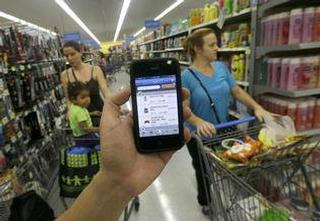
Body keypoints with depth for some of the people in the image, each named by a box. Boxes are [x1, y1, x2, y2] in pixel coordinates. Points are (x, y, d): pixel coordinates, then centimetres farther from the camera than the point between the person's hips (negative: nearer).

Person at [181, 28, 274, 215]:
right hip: (200, 136, -4)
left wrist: (257, 107, -11)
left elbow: (237, 91, 1)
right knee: (204, 172, 19)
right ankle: (205, 202, 49)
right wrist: (199, 122, -37)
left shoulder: (221, 67, -4)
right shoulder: (187, 76, -20)